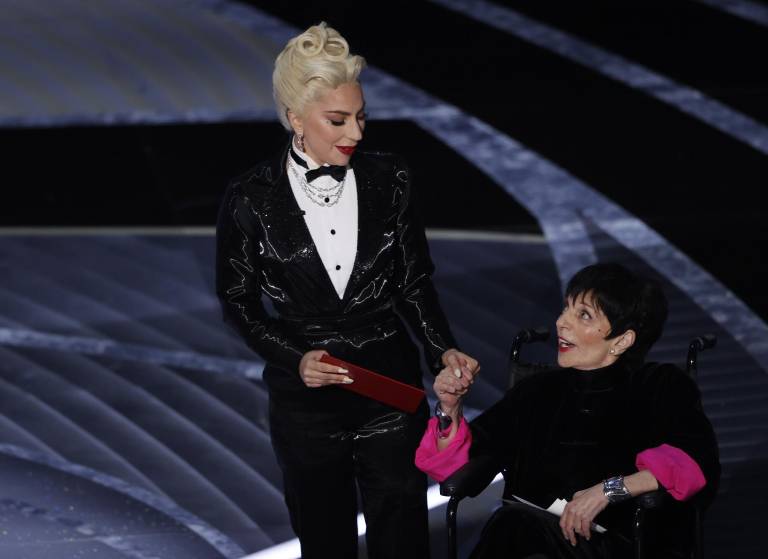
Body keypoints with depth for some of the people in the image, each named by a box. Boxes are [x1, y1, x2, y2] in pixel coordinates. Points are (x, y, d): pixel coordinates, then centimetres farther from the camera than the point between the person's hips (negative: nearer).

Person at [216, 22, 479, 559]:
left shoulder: (389, 180, -6)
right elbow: (239, 302, 0)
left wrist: (444, 349, -13)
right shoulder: (251, 200, -11)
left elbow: (415, 283, 3)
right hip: (306, 395, -1)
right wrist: (295, 359, -15)